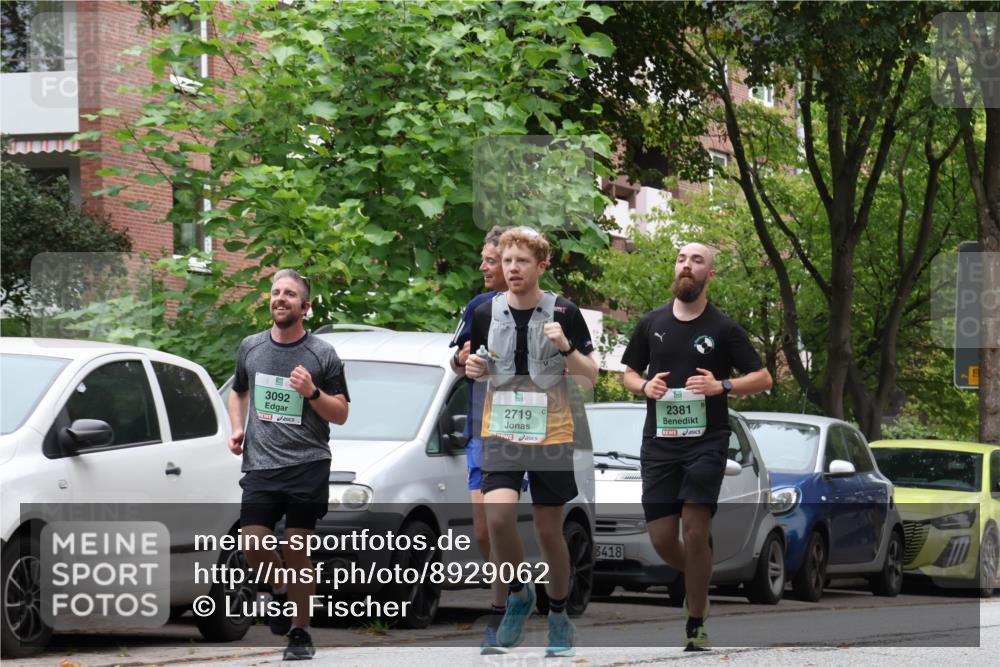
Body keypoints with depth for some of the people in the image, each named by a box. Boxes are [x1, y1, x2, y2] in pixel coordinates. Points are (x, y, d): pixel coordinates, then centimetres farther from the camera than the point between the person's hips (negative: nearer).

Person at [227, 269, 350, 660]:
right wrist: (237, 429, 11)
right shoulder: (250, 348, 11)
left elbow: (341, 414, 4)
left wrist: (312, 393, -14)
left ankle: (300, 634, 9)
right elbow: (238, 392, 28)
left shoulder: (322, 355, 2)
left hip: (307, 466, -2)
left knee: (297, 551, -2)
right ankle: (281, 592, 18)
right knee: (253, 544, -12)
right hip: (260, 465, 2)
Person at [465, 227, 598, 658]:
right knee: (498, 514, -20)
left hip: (551, 437, -1)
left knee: (549, 530, 5)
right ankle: (518, 595, 5)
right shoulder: (486, 313, 2)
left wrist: (565, 347, -18)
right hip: (501, 434, 1)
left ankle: (558, 614, 26)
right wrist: (473, 368, -6)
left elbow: (590, 379, -1)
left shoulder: (564, 314, -4)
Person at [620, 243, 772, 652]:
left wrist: (722, 385, -14)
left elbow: (763, 379, 3)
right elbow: (628, 373, 20)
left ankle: (696, 625, -3)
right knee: (662, 538, -2)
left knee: (695, 529, -14)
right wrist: (645, 386, -3)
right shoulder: (652, 324, 9)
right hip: (659, 441, 3)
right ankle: (699, 582, 31)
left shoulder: (723, 329, 1)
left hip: (706, 439, -3)